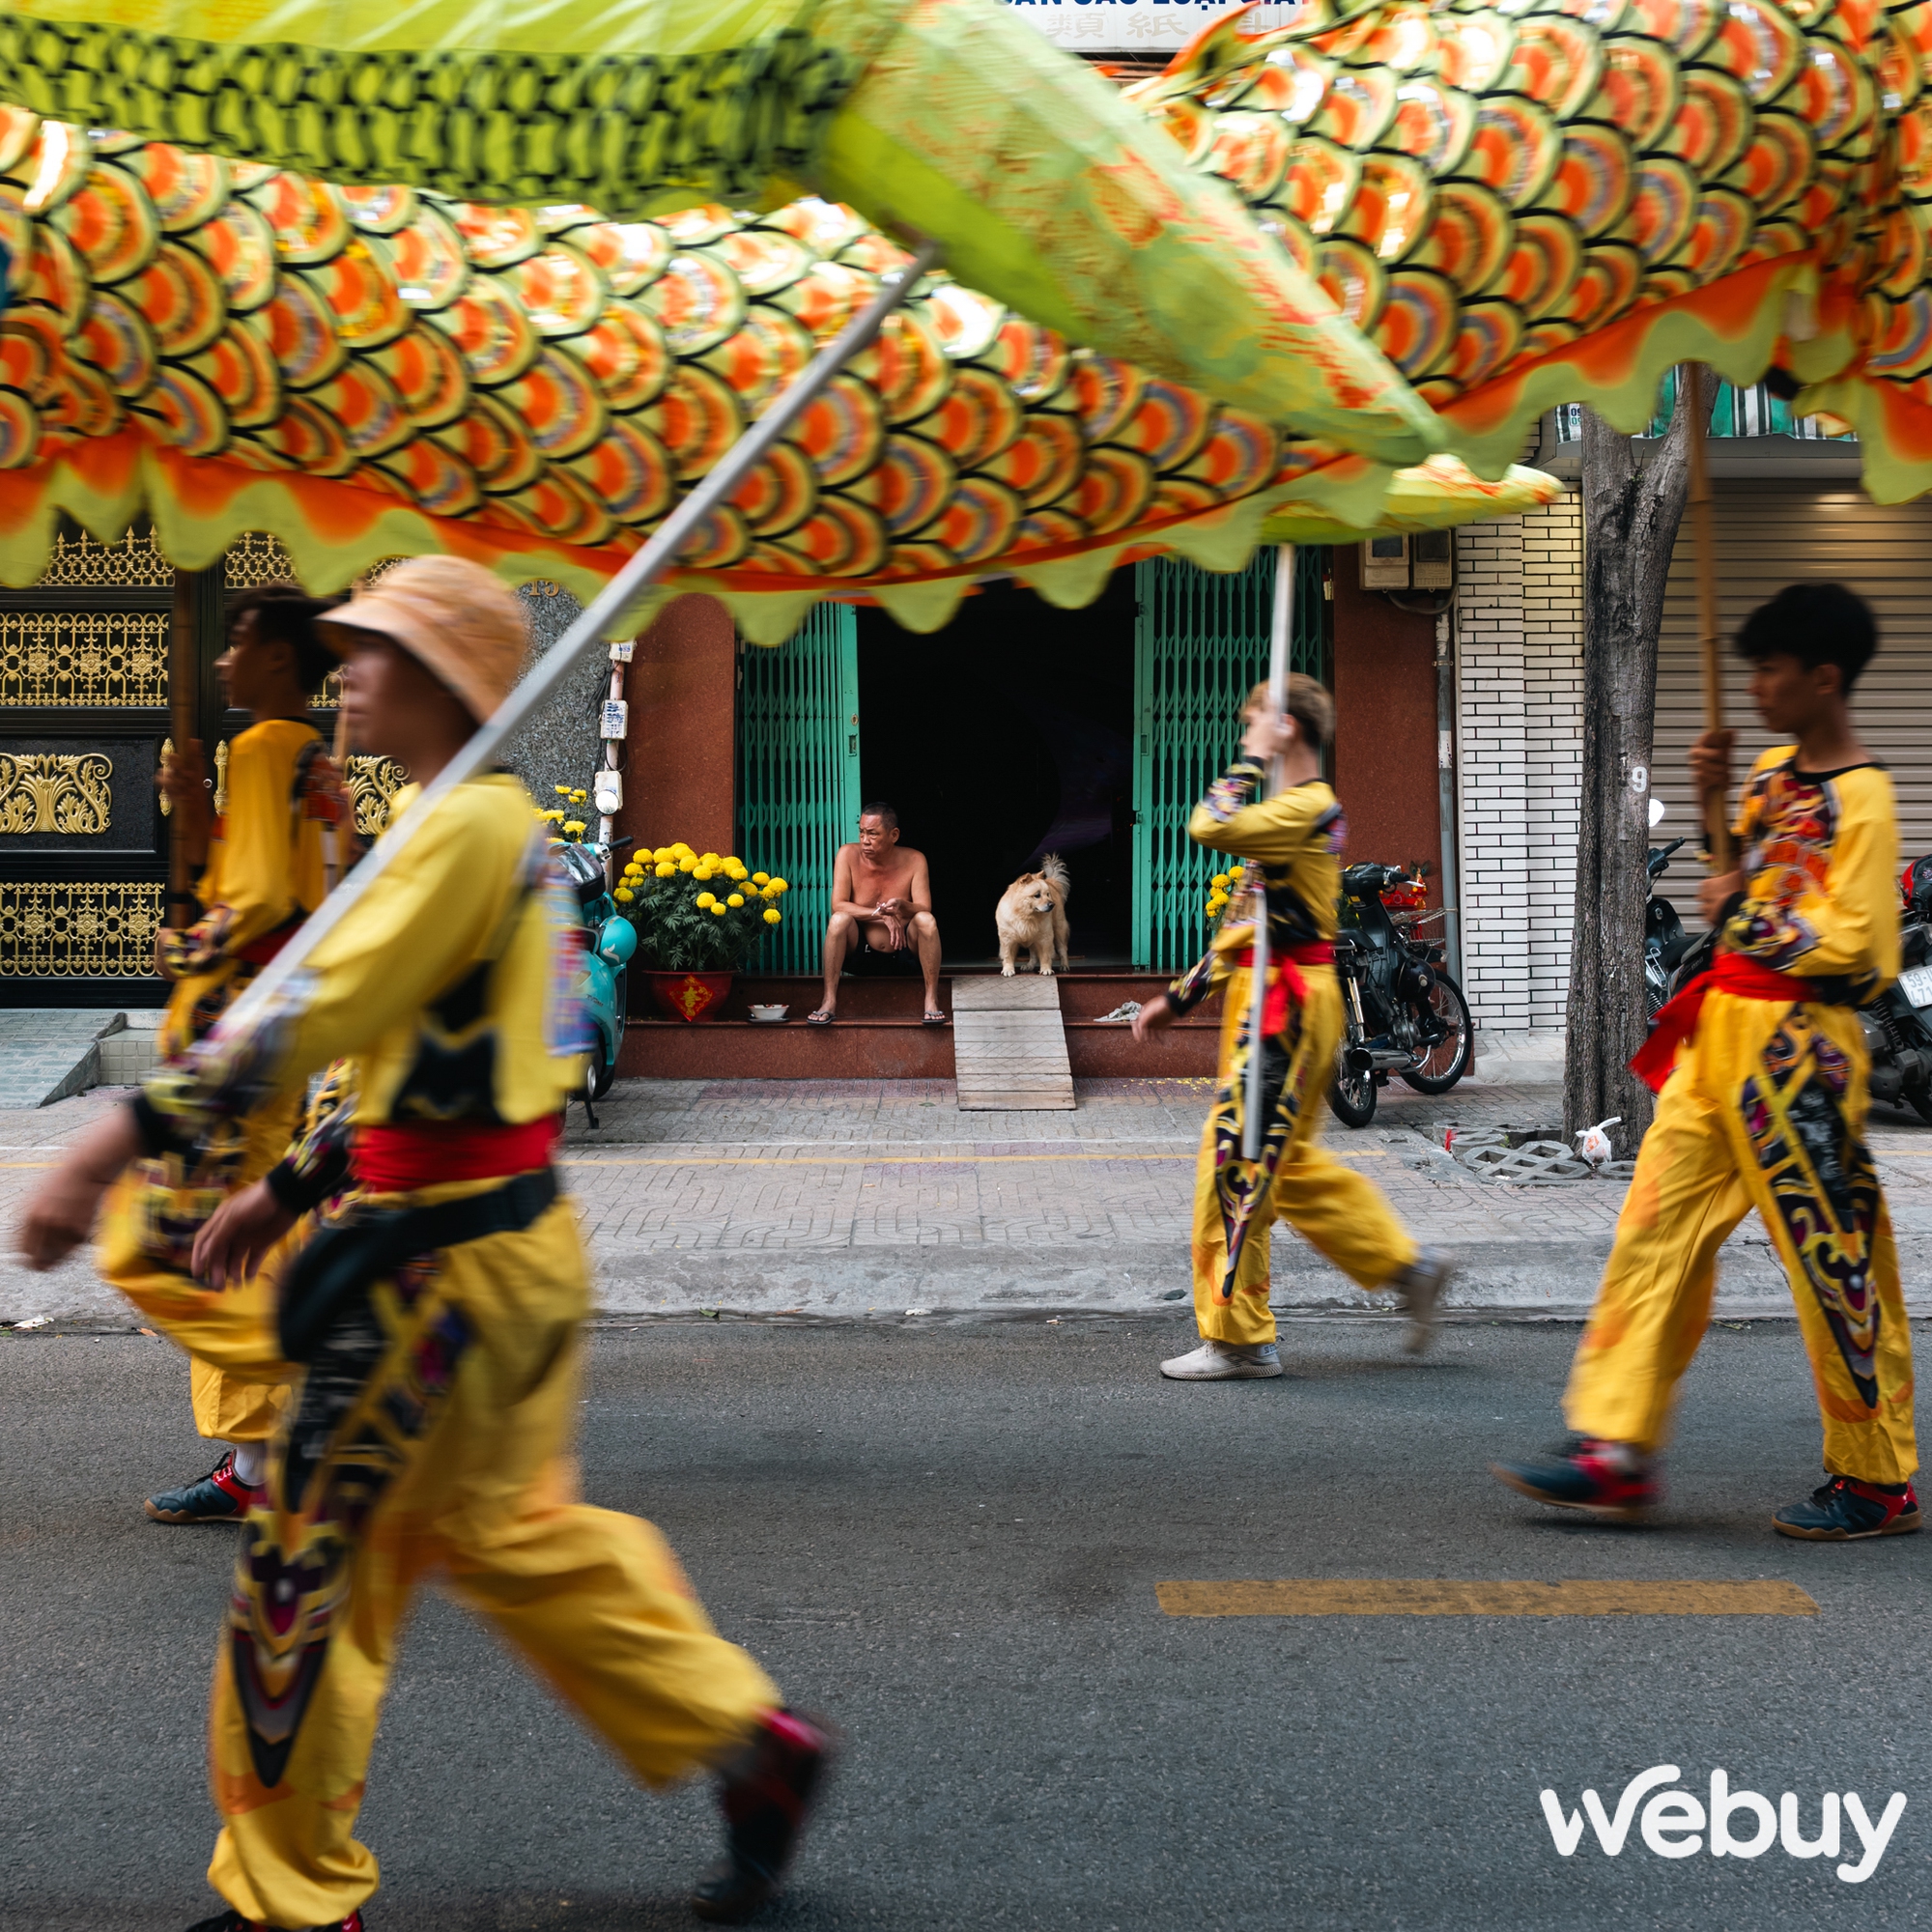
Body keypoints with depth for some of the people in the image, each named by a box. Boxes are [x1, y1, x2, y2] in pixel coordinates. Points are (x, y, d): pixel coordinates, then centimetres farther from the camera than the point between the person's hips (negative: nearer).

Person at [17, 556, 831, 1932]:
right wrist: (292, 1193, 18)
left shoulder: (472, 820, -17)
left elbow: (320, 1015, -25)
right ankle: (751, 1743, 24)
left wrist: (119, 1145, -26)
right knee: (514, 1534, 20)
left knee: (306, 1558, 3)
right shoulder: (506, 831, 14)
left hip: (450, 1262, -10)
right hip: (517, 1238, 10)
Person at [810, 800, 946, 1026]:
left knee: (926, 920, -27)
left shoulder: (914, 860, -7)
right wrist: (881, 915, -26)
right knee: (839, 919, -29)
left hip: (903, 954, 0)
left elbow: (924, 909, -14)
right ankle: (829, 1003, -26)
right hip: (859, 954, 0)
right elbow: (838, 905, -17)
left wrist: (902, 906, -37)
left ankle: (931, 1002, -23)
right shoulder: (848, 855, -9)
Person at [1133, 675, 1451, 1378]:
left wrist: (1252, 761, -11)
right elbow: (1246, 924, 21)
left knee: (1236, 1161, -6)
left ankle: (1237, 1337, 1)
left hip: (1287, 1003, -10)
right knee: (1288, 1162, 16)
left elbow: (1211, 827, -26)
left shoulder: (1310, 807, -13)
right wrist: (1181, 997, 18)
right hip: (1265, 1000, 10)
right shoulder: (1294, 811, 19)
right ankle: (1407, 1266, 23)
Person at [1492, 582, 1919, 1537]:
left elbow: (1850, 944, -21)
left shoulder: (1860, 797, -13)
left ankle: (1879, 1483, 15)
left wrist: (1742, 917, -10)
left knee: (1835, 1262, 0)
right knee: (1657, 1227, 5)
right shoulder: (1772, 771, 12)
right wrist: (1714, 799, 11)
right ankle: (1616, 1449, 9)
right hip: (1721, 1034, 9)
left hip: (1797, 1046, -9)